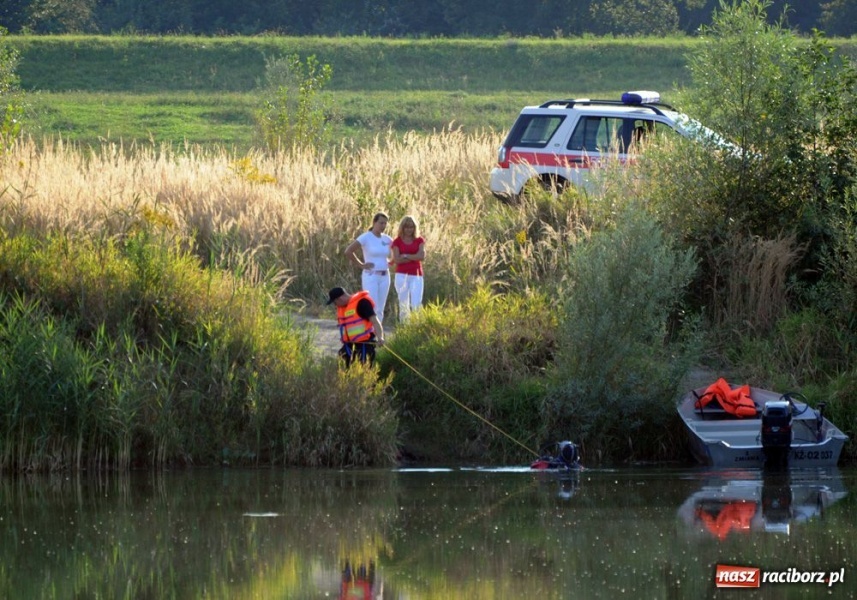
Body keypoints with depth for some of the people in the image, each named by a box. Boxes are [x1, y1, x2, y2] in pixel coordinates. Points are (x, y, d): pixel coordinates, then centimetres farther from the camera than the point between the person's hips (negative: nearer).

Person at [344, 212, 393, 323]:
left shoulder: (387, 239, 8)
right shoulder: (365, 237, -9)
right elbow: (348, 252, -14)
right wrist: (361, 265, -11)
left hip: (384, 277, 6)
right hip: (370, 276, -6)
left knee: (380, 310, 6)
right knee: (372, 309, -12)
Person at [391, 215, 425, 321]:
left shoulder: (419, 241, 9)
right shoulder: (397, 242, 5)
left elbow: (422, 256, -4)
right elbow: (397, 259, -6)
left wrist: (406, 256, -5)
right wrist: (414, 258, -6)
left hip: (416, 276, 0)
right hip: (402, 275, 0)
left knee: (416, 304, -11)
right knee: (403, 304, 0)